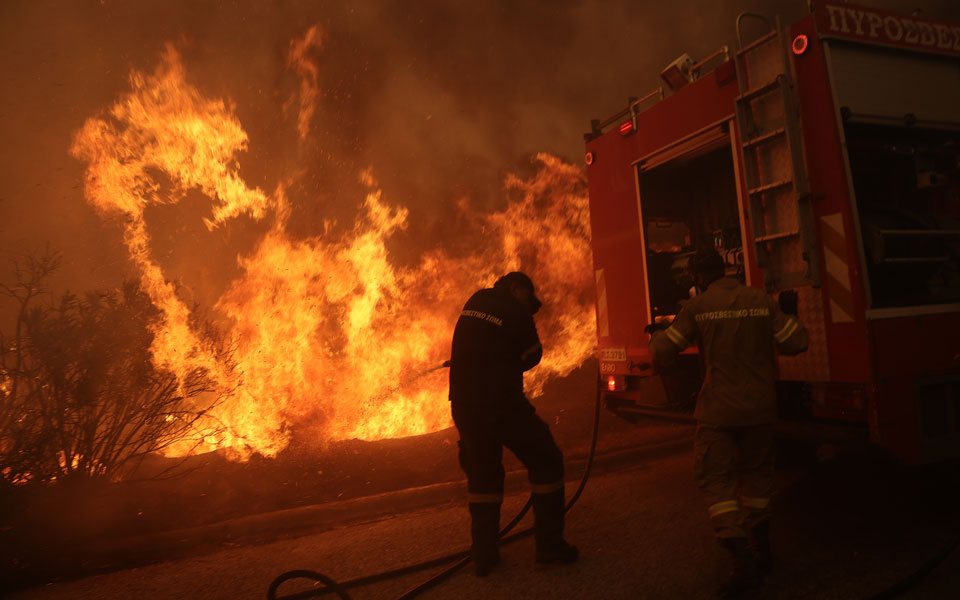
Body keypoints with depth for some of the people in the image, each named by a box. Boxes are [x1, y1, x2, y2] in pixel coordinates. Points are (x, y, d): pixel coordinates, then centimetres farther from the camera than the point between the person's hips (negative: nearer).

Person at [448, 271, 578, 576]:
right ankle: (549, 545, 13)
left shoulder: (476, 300, 9)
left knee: (482, 475, 17)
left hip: (463, 404, 6)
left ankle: (484, 554, 21)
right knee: (546, 462, 10)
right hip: (501, 404, -6)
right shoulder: (518, 314, -9)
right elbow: (531, 357, 4)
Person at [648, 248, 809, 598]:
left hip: (718, 411, -4)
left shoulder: (697, 307, -9)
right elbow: (795, 344, 4)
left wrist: (656, 335, 16)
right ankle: (761, 552, 33)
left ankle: (743, 561, -7)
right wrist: (790, 314, 22)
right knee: (756, 474, 20)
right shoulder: (763, 301, 1)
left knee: (716, 480, 4)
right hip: (760, 408, 5)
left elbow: (663, 355, -7)